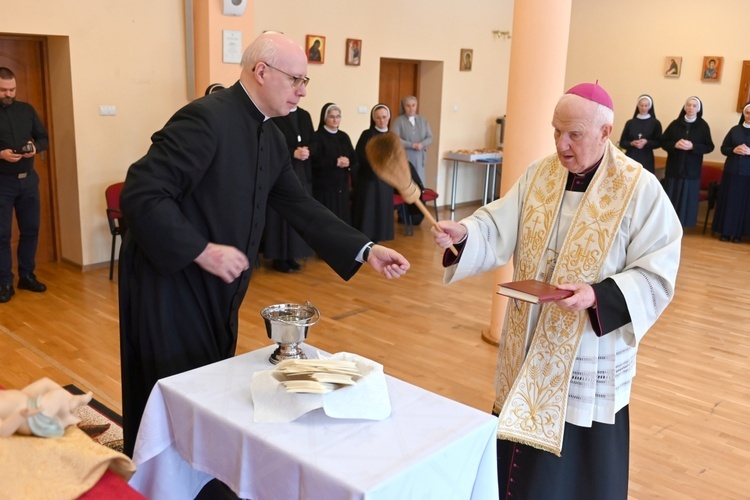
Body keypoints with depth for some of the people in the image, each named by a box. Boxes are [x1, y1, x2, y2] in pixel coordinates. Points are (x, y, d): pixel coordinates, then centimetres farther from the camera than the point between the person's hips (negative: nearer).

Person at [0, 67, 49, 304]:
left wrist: (35, 148, -10)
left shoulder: (27, 110, 7)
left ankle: (27, 275, 22)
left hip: (28, 179, 4)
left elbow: (43, 138, 11)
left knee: (31, 229, 9)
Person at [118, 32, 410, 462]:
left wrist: (365, 249, -1)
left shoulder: (272, 139, 6)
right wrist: (202, 251, -25)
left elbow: (301, 207, 7)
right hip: (170, 282, -8)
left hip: (218, 290, 8)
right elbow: (141, 195, -25)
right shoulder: (207, 118, -22)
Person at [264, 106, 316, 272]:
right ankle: (279, 258, 7)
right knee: (281, 216, -1)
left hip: (303, 173, 6)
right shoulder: (273, 115, -6)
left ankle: (291, 256, 14)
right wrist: (293, 153, -17)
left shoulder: (305, 115, 13)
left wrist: (307, 151, -8)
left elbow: (312, 142, 13)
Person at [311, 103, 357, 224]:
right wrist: (336, 162, -20)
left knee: (342, 219, 7)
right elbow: (315, 161, -17)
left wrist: (347, 162, -14)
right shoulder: (317, 137, -6)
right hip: (324, 187, -6)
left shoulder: (344, 136, 12)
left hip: (342, 186, 6)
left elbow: (354, 159, 8)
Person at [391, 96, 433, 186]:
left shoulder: (423, 121, 12)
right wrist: (412, 145, -17)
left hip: (419, 158, 4)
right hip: (403, 158, -4)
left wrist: (422, 144, -13)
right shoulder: (398, 121, -3)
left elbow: (430, 138, 9)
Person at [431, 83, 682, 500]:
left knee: (578, 461, 10)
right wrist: (464, 234, -25)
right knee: (522, 448, 18)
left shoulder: (641, 190, -13)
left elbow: (657, 276, -13)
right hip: (531, 341, 4)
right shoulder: (539, 175, 1)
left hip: (589, 351, -4)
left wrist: (599, 296, -28)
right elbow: (499, 228, -4)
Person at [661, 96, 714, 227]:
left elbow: (709, 147, -1)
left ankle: (681, 222, 11)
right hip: (674, 167, 1)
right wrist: (675, 145, -16)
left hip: (692, 168, -1)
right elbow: (663, 142, 3)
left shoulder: (703, 126, -1)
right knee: (671, 196, 2)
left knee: (687, 196, 3)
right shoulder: (675, 124, 1)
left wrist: (693, 146, -17)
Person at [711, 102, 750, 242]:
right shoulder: (735, 129, 7)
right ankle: (726, 231, 11)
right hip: (731, 171, 2)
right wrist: (734, 150, -12)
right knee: (728, 201, 4)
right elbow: (723, 148, 8)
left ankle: (738, 233, 8)